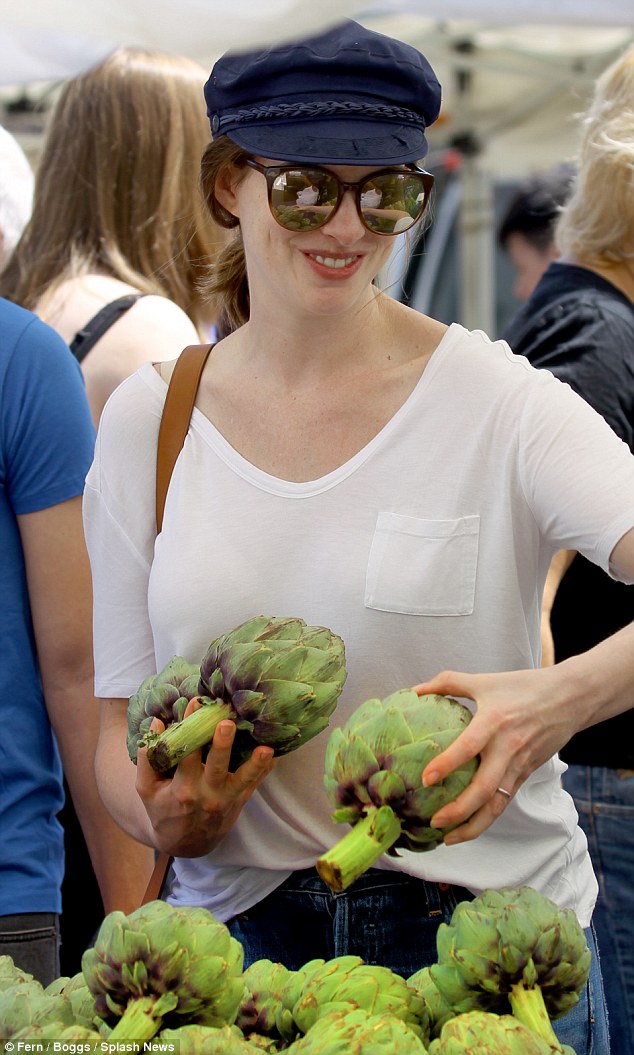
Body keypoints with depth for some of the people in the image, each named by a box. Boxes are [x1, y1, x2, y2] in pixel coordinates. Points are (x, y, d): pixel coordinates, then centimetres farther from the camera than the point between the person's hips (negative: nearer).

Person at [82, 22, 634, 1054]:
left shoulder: (498, 402, -7)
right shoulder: (147, 420, 4)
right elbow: (120, 719, 8)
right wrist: (171, 820, -13)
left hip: (484, 930, -2)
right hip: (235, 923, 2)